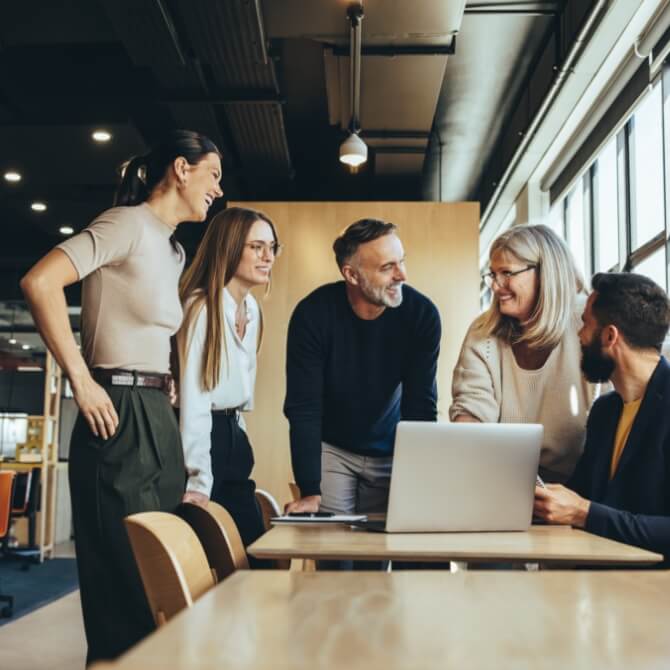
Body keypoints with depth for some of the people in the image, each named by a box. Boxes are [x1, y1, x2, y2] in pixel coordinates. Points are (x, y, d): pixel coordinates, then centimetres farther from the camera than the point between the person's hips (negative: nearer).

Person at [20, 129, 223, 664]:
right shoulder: (129, 223, -9)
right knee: (125, 581, -1)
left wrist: (162, 393, 14)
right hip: (120, 418, -9)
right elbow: (40, 282, -21)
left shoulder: (174, 252, 19)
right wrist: (82, 382, -19)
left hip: (158, 419, 9)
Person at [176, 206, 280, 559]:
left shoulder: (252, 308, 11)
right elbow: (194, 397, -20)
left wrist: (236, 436, 15)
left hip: (233, 438, 8)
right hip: (200, 437, -8)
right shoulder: (202, 308, -16)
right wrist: (198, 481, -22)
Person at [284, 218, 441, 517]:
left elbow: (421, 407, -15)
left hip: (391, 452, 2)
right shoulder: (313, 314, -23)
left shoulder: (422, 313, -18)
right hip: (330, 449, -1)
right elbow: (303, 409, -21)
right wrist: (310, 492, -27)